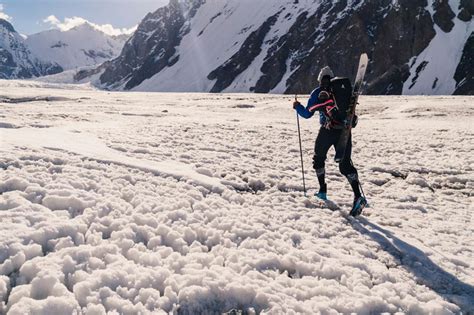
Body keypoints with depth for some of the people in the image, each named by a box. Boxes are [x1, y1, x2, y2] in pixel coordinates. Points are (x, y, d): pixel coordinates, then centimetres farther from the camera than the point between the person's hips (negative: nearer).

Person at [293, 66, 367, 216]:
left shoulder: (318, 92, 3)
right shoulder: (345, 87, 15)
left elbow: (307, 113, 7)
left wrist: (297, 106, 26)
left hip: (328, 131, -3)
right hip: (345, 130, 3)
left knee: (319, 158, 21)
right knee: (345, 163, 4)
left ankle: (323, 191, 26)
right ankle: (358, 196, -12)